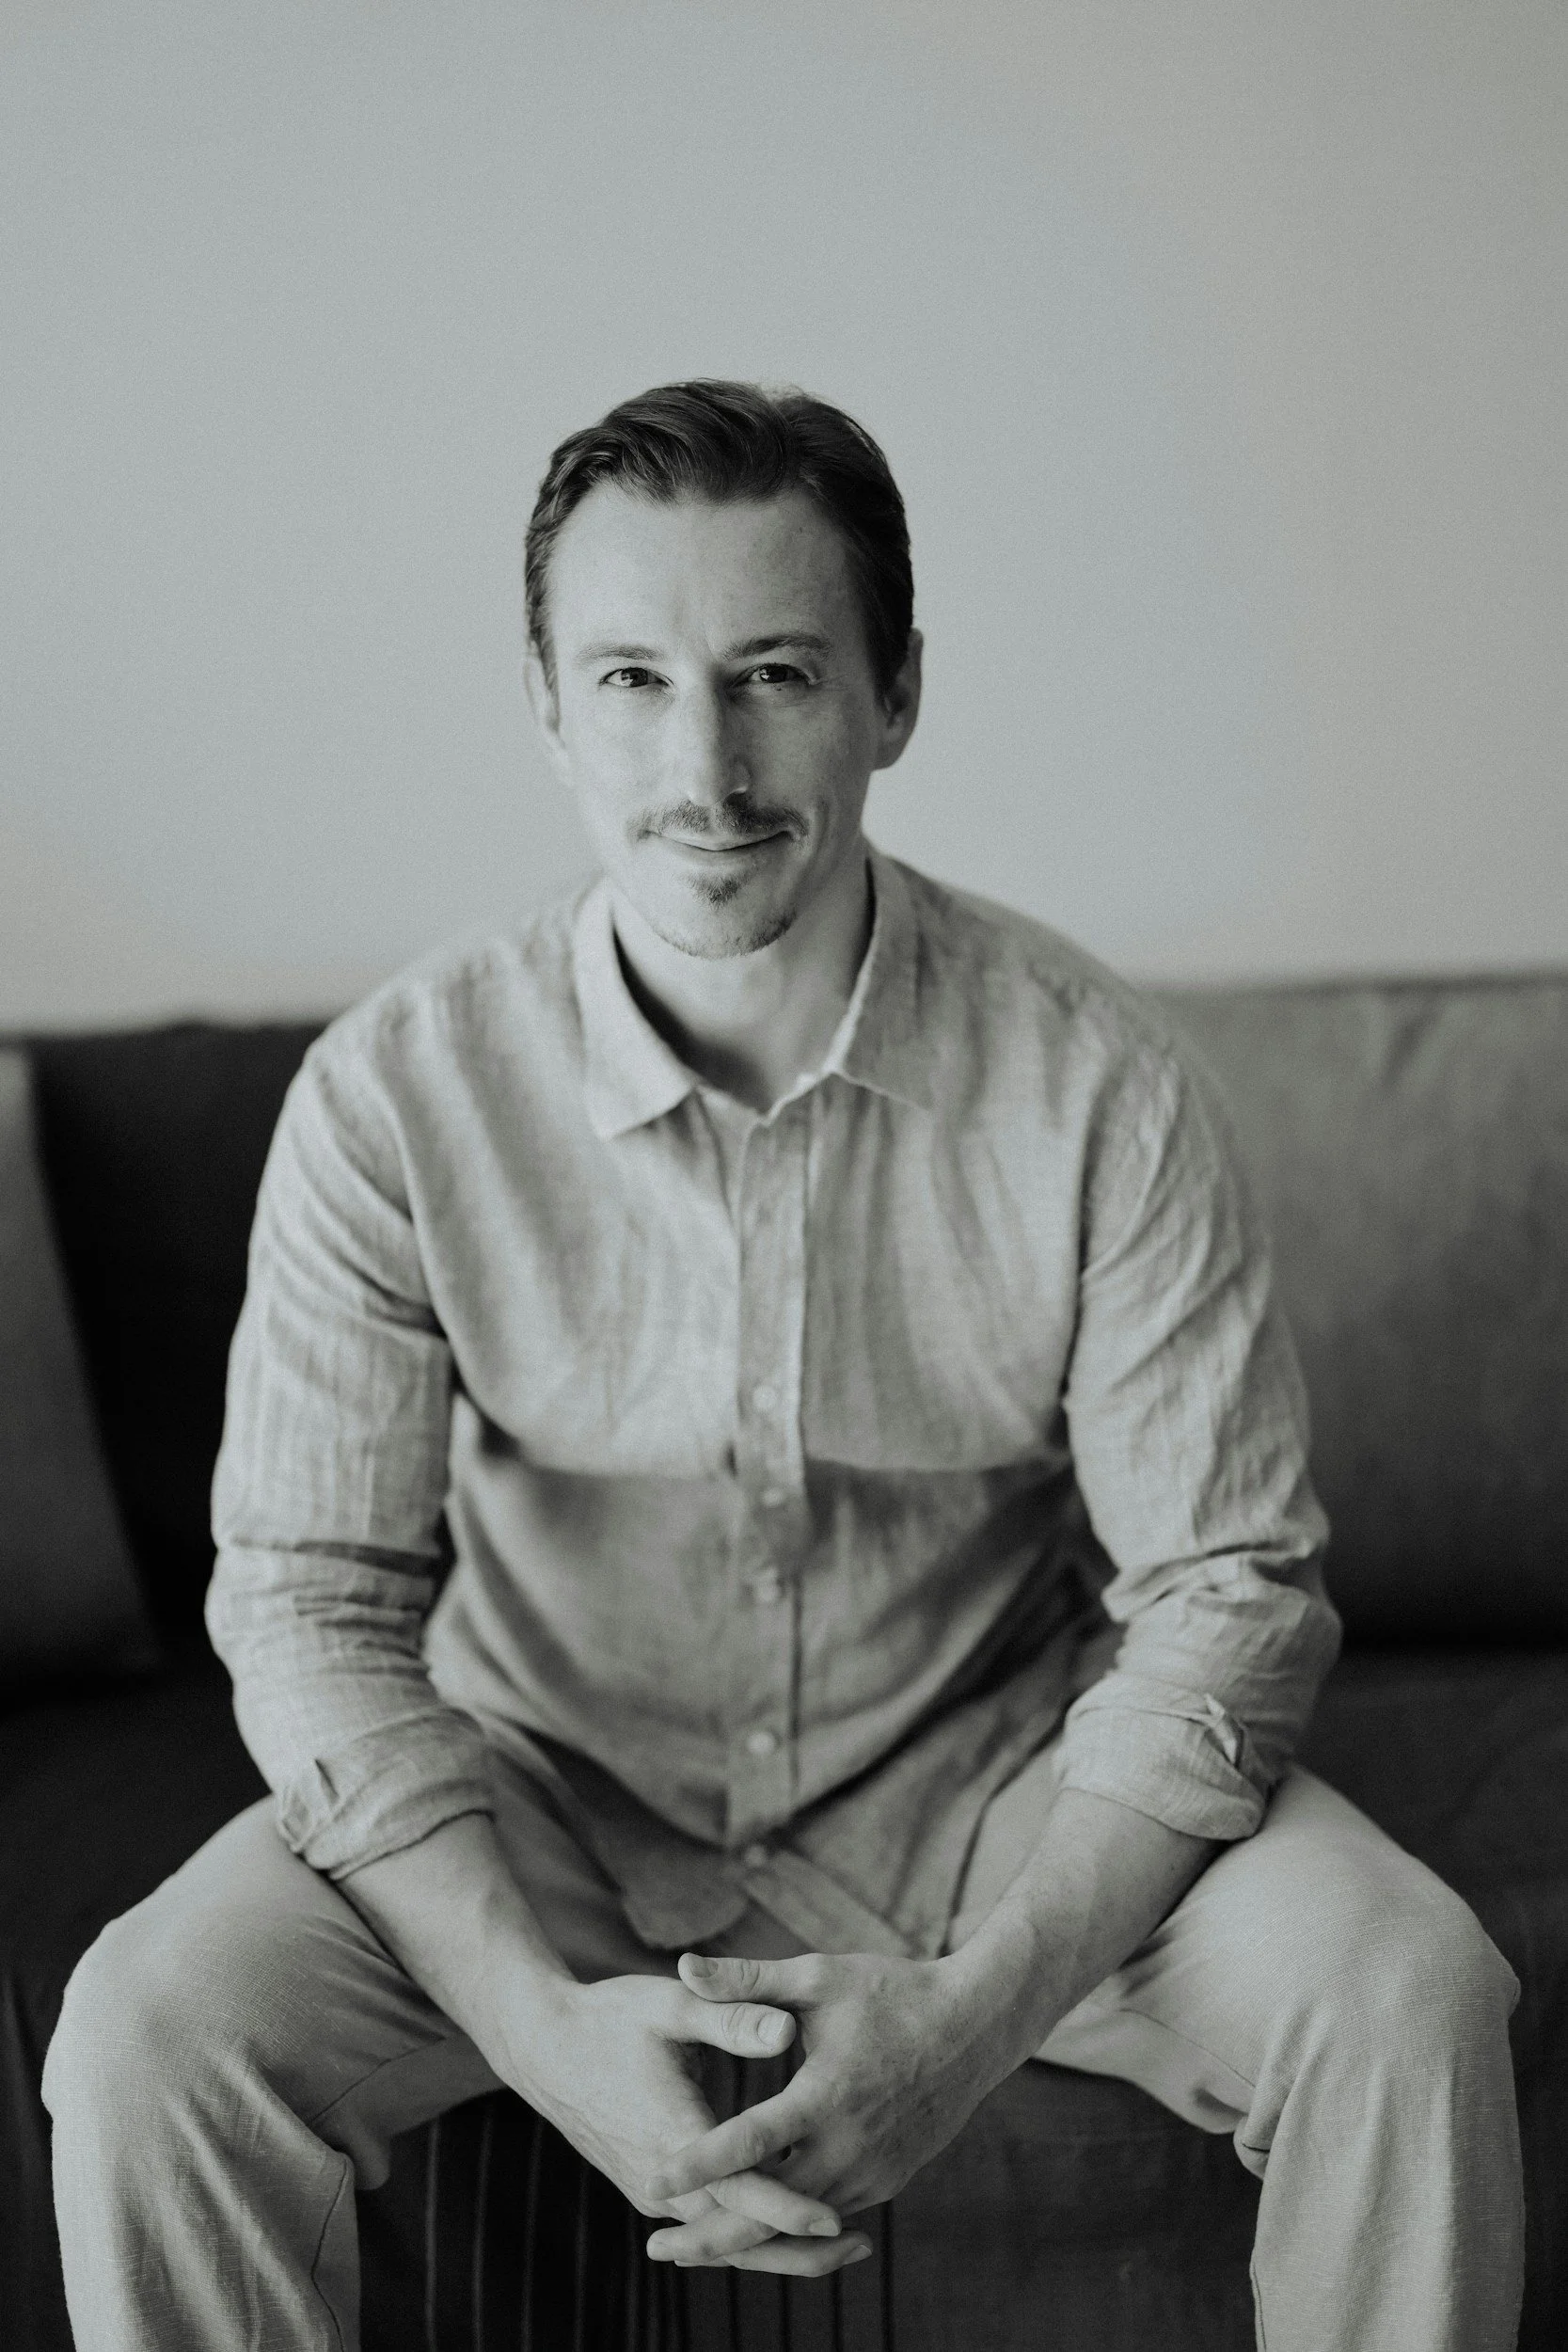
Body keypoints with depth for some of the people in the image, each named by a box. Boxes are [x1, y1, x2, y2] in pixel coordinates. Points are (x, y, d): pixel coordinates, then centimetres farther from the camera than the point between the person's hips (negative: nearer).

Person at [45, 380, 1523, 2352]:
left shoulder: (1093, 1086, -16)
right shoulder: (399, 1095, -15)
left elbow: (1225, 1588, -13)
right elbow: (312, 1605, -14)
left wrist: (979, 2009, -27)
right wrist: (548, 2028, -28)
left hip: (993, 1781, 0)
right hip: (542, 1801, 0)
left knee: (1408, 1991, -23)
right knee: (147, 2029, -23)